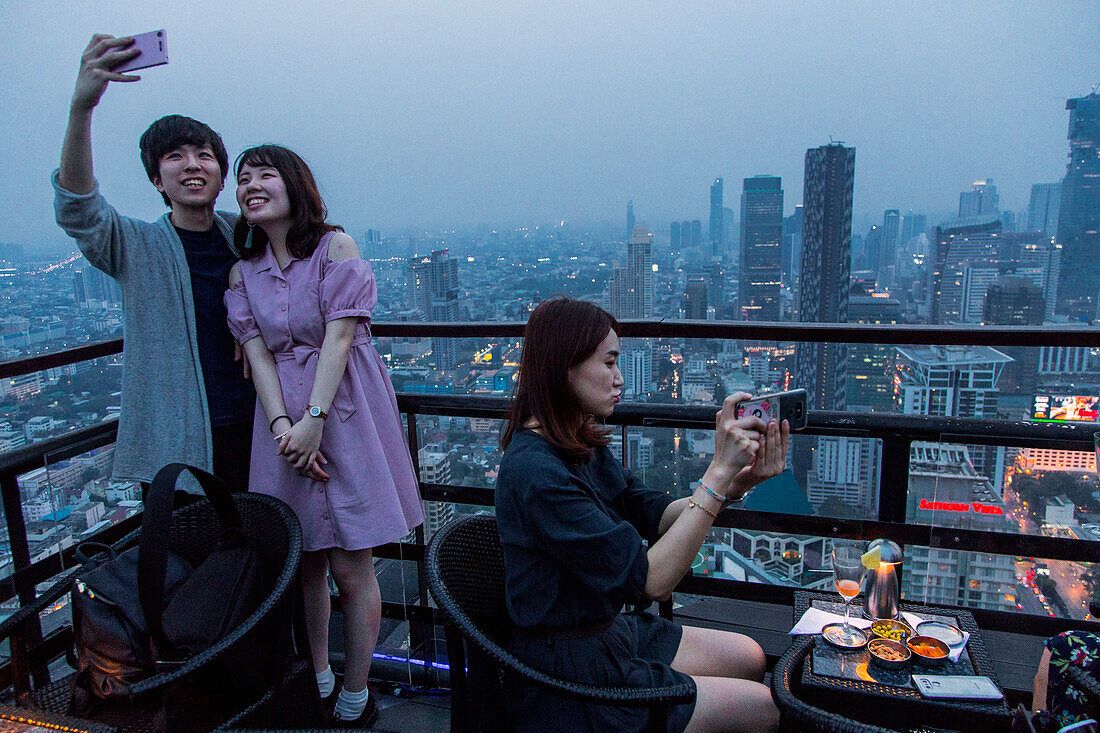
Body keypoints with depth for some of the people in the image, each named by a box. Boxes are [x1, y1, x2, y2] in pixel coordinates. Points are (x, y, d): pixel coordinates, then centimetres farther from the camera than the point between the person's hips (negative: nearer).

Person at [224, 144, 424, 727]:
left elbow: (339, 337, -11)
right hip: (282, 421, 4)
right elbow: (258, 354, 1)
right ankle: (318, 679, 32)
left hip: (342, 411, -4)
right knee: (305, 563, 12)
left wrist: (314, 420, -18)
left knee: (350, 567, 1)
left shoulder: (336, 247, -3)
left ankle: (356, 699, 17)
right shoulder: (243, 271, 10)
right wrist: (281, 425, -14)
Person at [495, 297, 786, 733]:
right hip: (571, 673, -9)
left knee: (751, 657, 18)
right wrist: (719, 470, -30)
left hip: (609, 632, 9)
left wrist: (741, 480, -16)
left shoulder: (583, 447, 1)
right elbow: (650, 579, -30)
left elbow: (656, 516, -1)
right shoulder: (535, 472, -29)